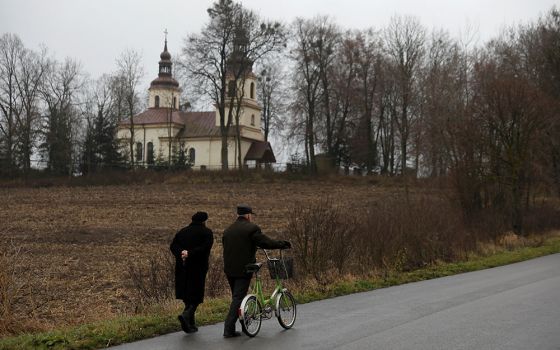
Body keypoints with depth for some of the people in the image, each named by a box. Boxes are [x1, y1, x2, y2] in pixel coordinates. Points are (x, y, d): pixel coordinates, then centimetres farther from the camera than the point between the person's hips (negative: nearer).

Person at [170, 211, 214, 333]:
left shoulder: (182, 231, 13)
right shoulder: (207, 233, -1)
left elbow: (173, 246, 1)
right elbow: (205, 248, -18)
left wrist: (181, 252, -14)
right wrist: (190, 254, -19)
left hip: (182, 269, 5)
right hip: (198, 269, -5)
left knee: (187, 296, 13)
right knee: (196, 296, 0)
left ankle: (191, 324, 17)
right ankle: (186, 315, -25)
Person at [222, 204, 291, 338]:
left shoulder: (228, 230, 13)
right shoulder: (251, 228, -10)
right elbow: (266, 242, -14)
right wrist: (282, 244, -3)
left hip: (229, 269, 7)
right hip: (243, 269, -7)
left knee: (236, 296, 19)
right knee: (238, 298, -5)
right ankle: (229, 329, -10)